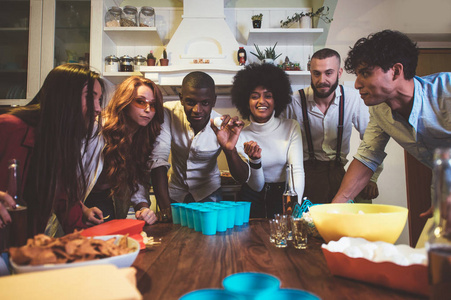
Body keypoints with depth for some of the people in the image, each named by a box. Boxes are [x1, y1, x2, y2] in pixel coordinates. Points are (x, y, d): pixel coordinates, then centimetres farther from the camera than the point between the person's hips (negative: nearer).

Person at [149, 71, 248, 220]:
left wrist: (230, 149, -39)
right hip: (174, 192, 0)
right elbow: (158, 159, -21)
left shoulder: (222, 127, -19)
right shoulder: (168, 112, -19)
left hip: (208, 193, 0)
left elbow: (242, 178, -18)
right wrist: (165, 208, -29)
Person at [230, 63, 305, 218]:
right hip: (253, 198, 0)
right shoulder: (241, 136, -2)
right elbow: (256, 186, -5)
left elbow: (297, 170, -10)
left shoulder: (291, 127, -1)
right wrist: (254, 160, -25)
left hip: (285, 195, 0)